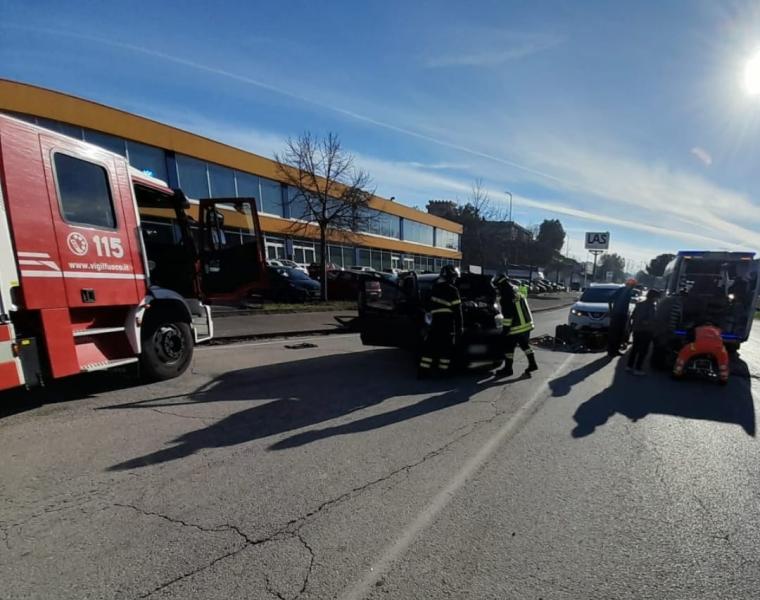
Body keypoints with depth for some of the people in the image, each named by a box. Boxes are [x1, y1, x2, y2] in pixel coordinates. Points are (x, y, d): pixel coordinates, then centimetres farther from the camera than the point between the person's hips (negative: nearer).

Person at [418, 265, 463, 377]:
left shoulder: (434, 288, 11)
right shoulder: (452, 290, -8)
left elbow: (428, 306, 17)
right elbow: (457, 310, -8)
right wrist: (459, 326, -4)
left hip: (436, 321, 6)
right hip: (448, 323, -6)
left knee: (431, 346, 8)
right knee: (447, 348, 3)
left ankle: (423, 370, 8)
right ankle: (443, 370, 4)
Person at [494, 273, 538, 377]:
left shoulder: (506, 297, -19)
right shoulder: (518, 293, 10)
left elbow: (508, 315, -21)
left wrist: (505, 328, -15)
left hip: (516, 328, -9)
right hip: (527, 325, 9)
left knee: (508, 347, 3)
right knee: (525, 345, 22)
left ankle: (508, 369, 11)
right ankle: (532, 364, 26)